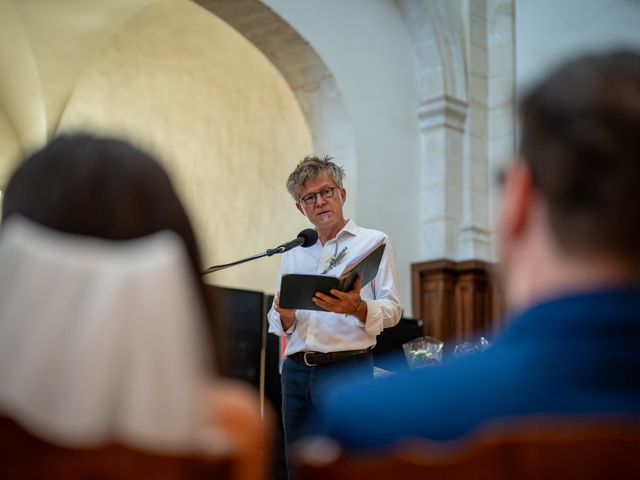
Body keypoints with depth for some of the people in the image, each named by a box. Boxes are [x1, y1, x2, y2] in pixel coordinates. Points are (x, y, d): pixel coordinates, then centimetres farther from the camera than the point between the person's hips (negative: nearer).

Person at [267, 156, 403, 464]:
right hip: (296, 371, 5)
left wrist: (357, 308, -22)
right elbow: (276, 324, 18)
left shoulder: (373, 242, 8)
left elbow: (392, 310, 0)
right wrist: (284, 317, -7)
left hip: (347, 369, -5)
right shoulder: (293, 254, 21)